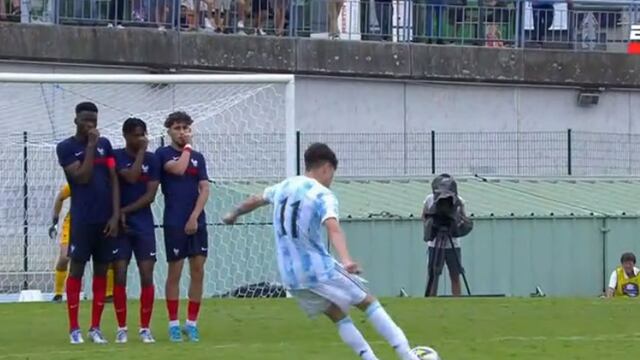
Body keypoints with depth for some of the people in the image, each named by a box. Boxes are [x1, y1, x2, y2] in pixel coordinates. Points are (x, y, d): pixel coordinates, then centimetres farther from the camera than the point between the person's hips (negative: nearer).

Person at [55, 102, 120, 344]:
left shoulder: (105, 144, 10)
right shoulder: (66, 147, -2)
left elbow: (114, 180, 7)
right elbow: (83, 177, -13)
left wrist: (115, 215, -2)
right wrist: (90, 146, -13)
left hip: (106, 219, 4)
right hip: (82, 219, -4)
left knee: (101, 271, 5)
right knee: (77, 269, -2)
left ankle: (96, 328, 9)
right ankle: (74, 328, 1)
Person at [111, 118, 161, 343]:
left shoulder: (152, 160, 4)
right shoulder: (116, 156, -3)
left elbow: (150, 195, -3)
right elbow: (131, 177, -20)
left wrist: (125, 210, -11)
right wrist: (141, 151, -13)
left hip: (144, 224, 2)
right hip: (120, 224, -2)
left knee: (147, 276, -3)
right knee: (119, 276, -4)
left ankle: (145, 328, 2)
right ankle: (121, 328, 4)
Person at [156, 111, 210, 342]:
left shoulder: (198, 157, 12)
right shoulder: (163, 154, 1)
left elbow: (204, 189, 4)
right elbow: (178, 169, -19)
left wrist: (194, 217, -8)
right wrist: (187, 147, -3)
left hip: (196, 222, 4)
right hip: (174, 223, -4)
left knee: (198, 271, 1)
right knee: (175, 272, -1)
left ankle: (192, 323, 7)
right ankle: (173, 324, 4)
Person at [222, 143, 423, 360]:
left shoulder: (284, 187, 10)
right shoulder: (323, 195, -12)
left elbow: (255, 200, 30)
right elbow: (333, 228, -31)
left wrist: (234, 215, 51)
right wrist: (346, 260, -47)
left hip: (291, 276, 7)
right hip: (320, 270, -7)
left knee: (338, 316, 18)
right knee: (368, 302, 3)